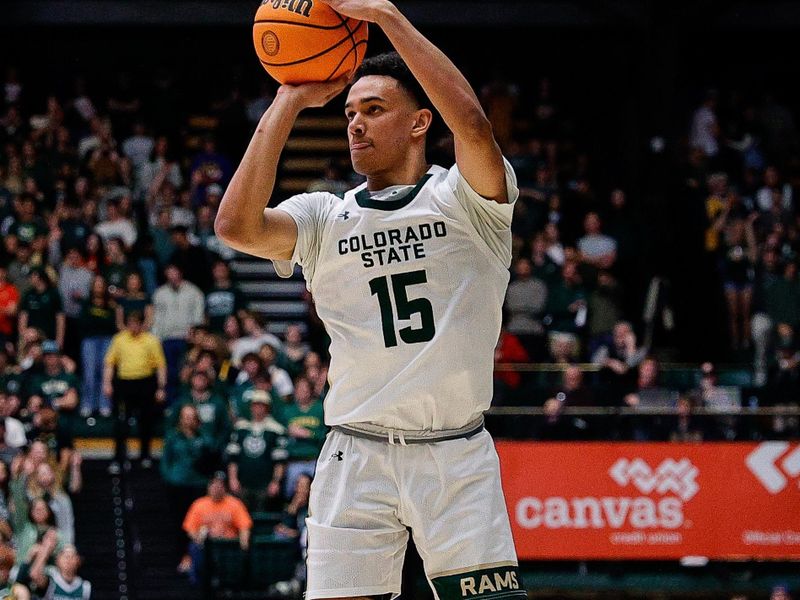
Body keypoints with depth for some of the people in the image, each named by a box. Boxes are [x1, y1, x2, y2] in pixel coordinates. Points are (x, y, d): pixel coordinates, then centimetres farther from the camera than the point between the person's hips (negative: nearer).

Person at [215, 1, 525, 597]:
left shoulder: (466, 200, 3)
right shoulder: (324, 217, 11)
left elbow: (472, 122, -18)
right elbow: (237, 226, -8)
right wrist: (288, 103, -3)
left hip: (458, 458, -2)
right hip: (356, 458, 2)